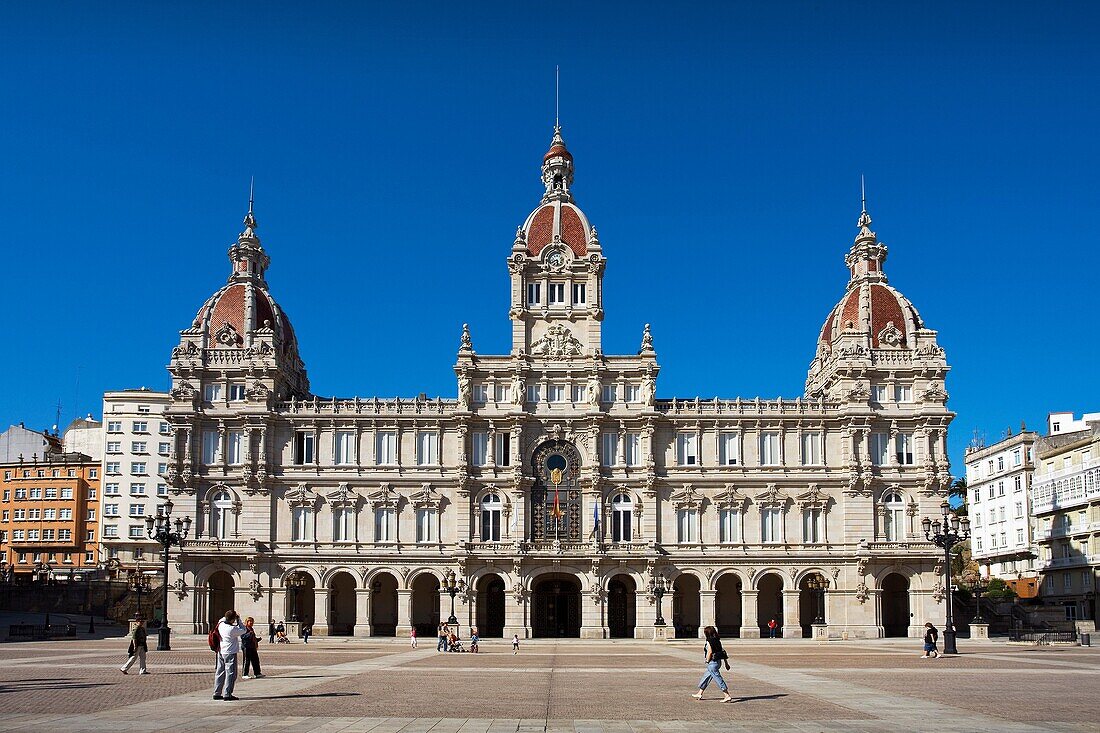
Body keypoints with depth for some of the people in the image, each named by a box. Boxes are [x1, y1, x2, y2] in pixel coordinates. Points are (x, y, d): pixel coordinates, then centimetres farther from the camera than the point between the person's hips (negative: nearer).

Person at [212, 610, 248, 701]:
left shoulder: (221, 624, -2)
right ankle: (227, 694, -2)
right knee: (230, 674, -1)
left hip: (221, 652, 8)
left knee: (220, 673, 14)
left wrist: (227, 617, 9)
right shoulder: (232, 629, -23)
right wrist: (239, 620, -2)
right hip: (230, 653, -8)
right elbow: (243, 631, -7)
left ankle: (217, 693, 19)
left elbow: (223, 619, 23)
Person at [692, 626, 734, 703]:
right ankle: (699, 694, 30)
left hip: (712, 662, -10)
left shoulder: (709, 641, -13)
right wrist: (726, 663, 15)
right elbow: (723, 652, 12)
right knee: (705, 678, 20)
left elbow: (710, 651, -23)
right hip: (718, 662, 10)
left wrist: (707, 661, -8)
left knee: (718, 679, -7)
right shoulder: (717, 640, 11)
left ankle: (727, 696, -8)